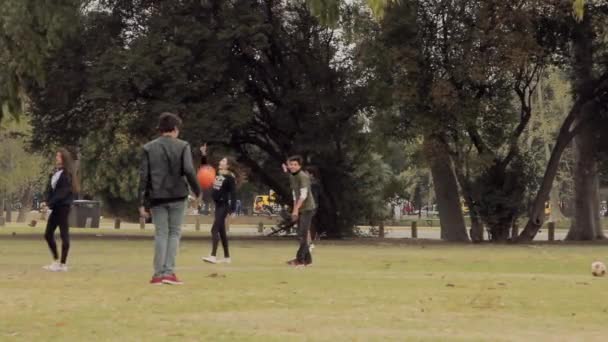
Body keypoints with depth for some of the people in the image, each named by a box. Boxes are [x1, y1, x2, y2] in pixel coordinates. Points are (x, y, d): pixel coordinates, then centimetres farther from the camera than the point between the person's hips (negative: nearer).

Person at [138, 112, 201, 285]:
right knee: (174, 233, 7)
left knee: (161, 234, 7)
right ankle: (169, 272, -2)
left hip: (157, 197, 2)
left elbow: (143, 176, 1)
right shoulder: (182, 146, -1)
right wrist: (197, 191, 2)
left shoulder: (149, 148, 5)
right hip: (177, 197, -2)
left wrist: (142, 203, 2)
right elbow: (188, 171, -11)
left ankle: (158, 274, 2)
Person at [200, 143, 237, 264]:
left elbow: (233, 195, -14)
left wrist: (231, 211, -19)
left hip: (224, 206, -8)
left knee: (215, 229, -16)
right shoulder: (216, 174, 10)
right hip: (218, 206, 8)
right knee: (221, 231, 11)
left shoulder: (230, 178, -11)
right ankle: (227, 257, 17)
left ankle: (213, 256, -20)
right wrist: (203, 155, 8)